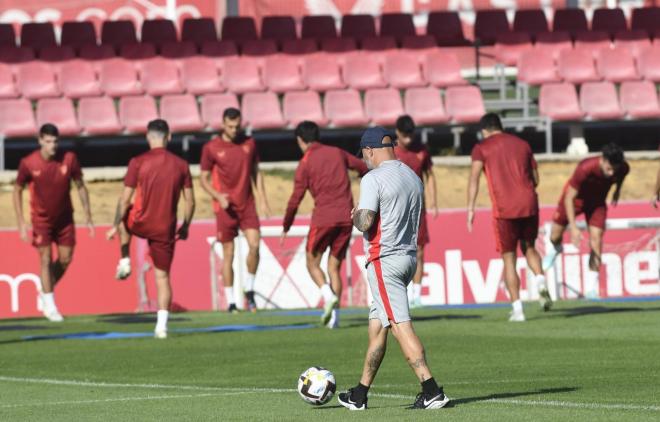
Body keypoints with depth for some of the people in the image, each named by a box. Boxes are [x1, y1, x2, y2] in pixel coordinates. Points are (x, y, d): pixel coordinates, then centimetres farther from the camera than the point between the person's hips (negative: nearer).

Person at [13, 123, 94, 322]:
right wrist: (21, 222, -9)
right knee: (46, 259, -6)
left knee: (65, 259, 5)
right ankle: (49, 305, 5)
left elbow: (80, 186, -1)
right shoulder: (28, 163, -17)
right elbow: (17, 190, -4)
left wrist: (88, 217, -2)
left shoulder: (69, 159, -13)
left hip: (64, 216, 2)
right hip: (41, 218, -2)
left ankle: (46, 291, 30)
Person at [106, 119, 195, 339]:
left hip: (141, 223, -1)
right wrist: (185, 227, 16)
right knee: (162, 276, 9)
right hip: (166, 229, 1)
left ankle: (125, 261, 26)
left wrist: (116, 226, 3)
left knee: (123, 217, 34)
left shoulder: (137, 163, -9)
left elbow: (125, 200, -8)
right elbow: (190, 201, 2)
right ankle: (162, 325, -2)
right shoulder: (181, 164, -2)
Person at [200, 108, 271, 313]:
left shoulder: (249, 143, 5)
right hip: (226, 208, -2)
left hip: (247, 205, 2)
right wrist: (218, 197, -15)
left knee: (254, 245, -13)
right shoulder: (211, 148, -5)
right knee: (228, 254, 1)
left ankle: (249, 290, 8)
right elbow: (204, 179, 1)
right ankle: (231, 302, 8)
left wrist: (263, 200, 7)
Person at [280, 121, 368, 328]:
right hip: (346, 218, 4)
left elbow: (296, 198, -3)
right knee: (334, 267, 10)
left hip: (323, 218, -4)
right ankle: (334, 315, 0)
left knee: (313, 263, 11)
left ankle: (329, 295, -16)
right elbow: (363, 167, 21)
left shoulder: (306, 163, -2)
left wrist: (286, 227, 7)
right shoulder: (337, 153, 10)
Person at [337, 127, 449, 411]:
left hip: (384, 260, -9)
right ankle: (360, 395, 21)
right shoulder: (413, 177, 13)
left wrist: (356, 215, 2)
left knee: (401, 326, -10)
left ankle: (431, 390, -18)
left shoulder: (373, 179, -13)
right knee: (376, 324, 15)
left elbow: (366, 222, -20)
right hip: (409, 257, 9)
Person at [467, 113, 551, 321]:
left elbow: (474, 179, -8)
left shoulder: (482, 148, 5)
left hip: (504, 210, -3)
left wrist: (470, 209, -10)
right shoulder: (522, 144, 16)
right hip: (529, 204, 3)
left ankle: (517, 309, -1)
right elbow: (535, 179, 18)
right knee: (529, 248, 22)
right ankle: (541, 281, -6)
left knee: (509, 259, 6)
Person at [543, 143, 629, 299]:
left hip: (597, 201, 2)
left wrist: (618, 190, 15)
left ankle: (591, 287, -9)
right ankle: (556, 249, 51)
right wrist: (573, 227, -39)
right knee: (555, 237, 11)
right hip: (575, 197, -2)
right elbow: (569, 198, -33)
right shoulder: (585, 168, -41)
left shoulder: (623, 168, -29)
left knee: (596, 239, -15)